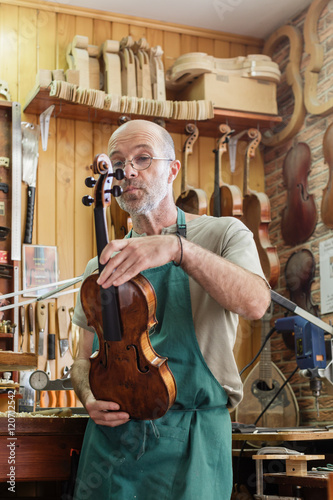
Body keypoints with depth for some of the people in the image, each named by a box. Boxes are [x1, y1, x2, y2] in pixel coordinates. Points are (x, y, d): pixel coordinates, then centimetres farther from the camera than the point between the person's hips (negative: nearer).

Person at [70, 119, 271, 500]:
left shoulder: (222, 234, 0)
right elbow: (85, 358, 16)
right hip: (109, 440, 4)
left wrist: (177, 247, -30)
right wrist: (89, 398, -7)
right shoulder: (101, 266, 11)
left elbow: (254, 302, -20)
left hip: (189, 443, -3)